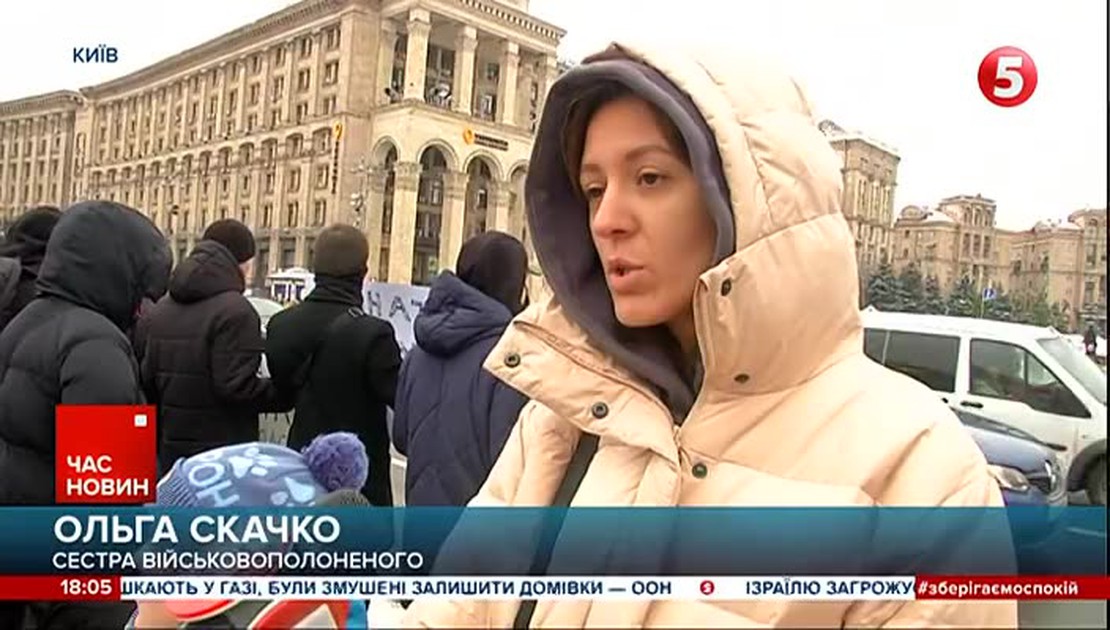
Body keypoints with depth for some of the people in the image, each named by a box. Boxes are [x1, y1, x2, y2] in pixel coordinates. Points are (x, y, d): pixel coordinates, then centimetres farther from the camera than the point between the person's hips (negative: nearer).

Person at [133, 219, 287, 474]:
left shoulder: (157, 312, 10)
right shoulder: (235, 312, -14)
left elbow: (144, 379, 12)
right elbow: (237, 386, -21)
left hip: (169, 452, 7)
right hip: (224, 455, -7)